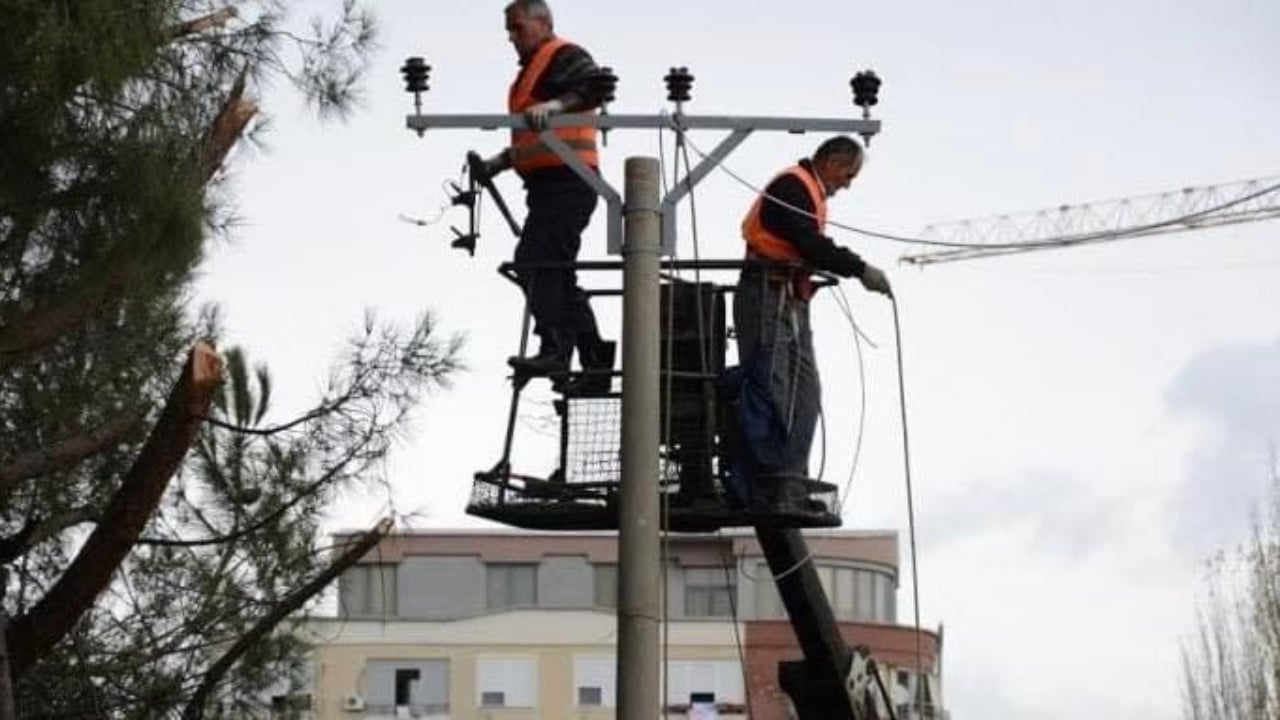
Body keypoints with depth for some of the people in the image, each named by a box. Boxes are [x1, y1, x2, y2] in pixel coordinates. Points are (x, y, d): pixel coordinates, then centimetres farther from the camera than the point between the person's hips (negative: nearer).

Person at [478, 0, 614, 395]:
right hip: (549, 183, 11)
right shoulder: (531, 70, 28)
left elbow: (595, 87, -23)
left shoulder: (565, 56, -2)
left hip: (567, 180, -11)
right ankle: (596, 365, 11)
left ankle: (554, 351, -28)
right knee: (557, 275, 10)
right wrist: (502, 161, 23)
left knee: (534, 262, -21)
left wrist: (557, 104, -36)